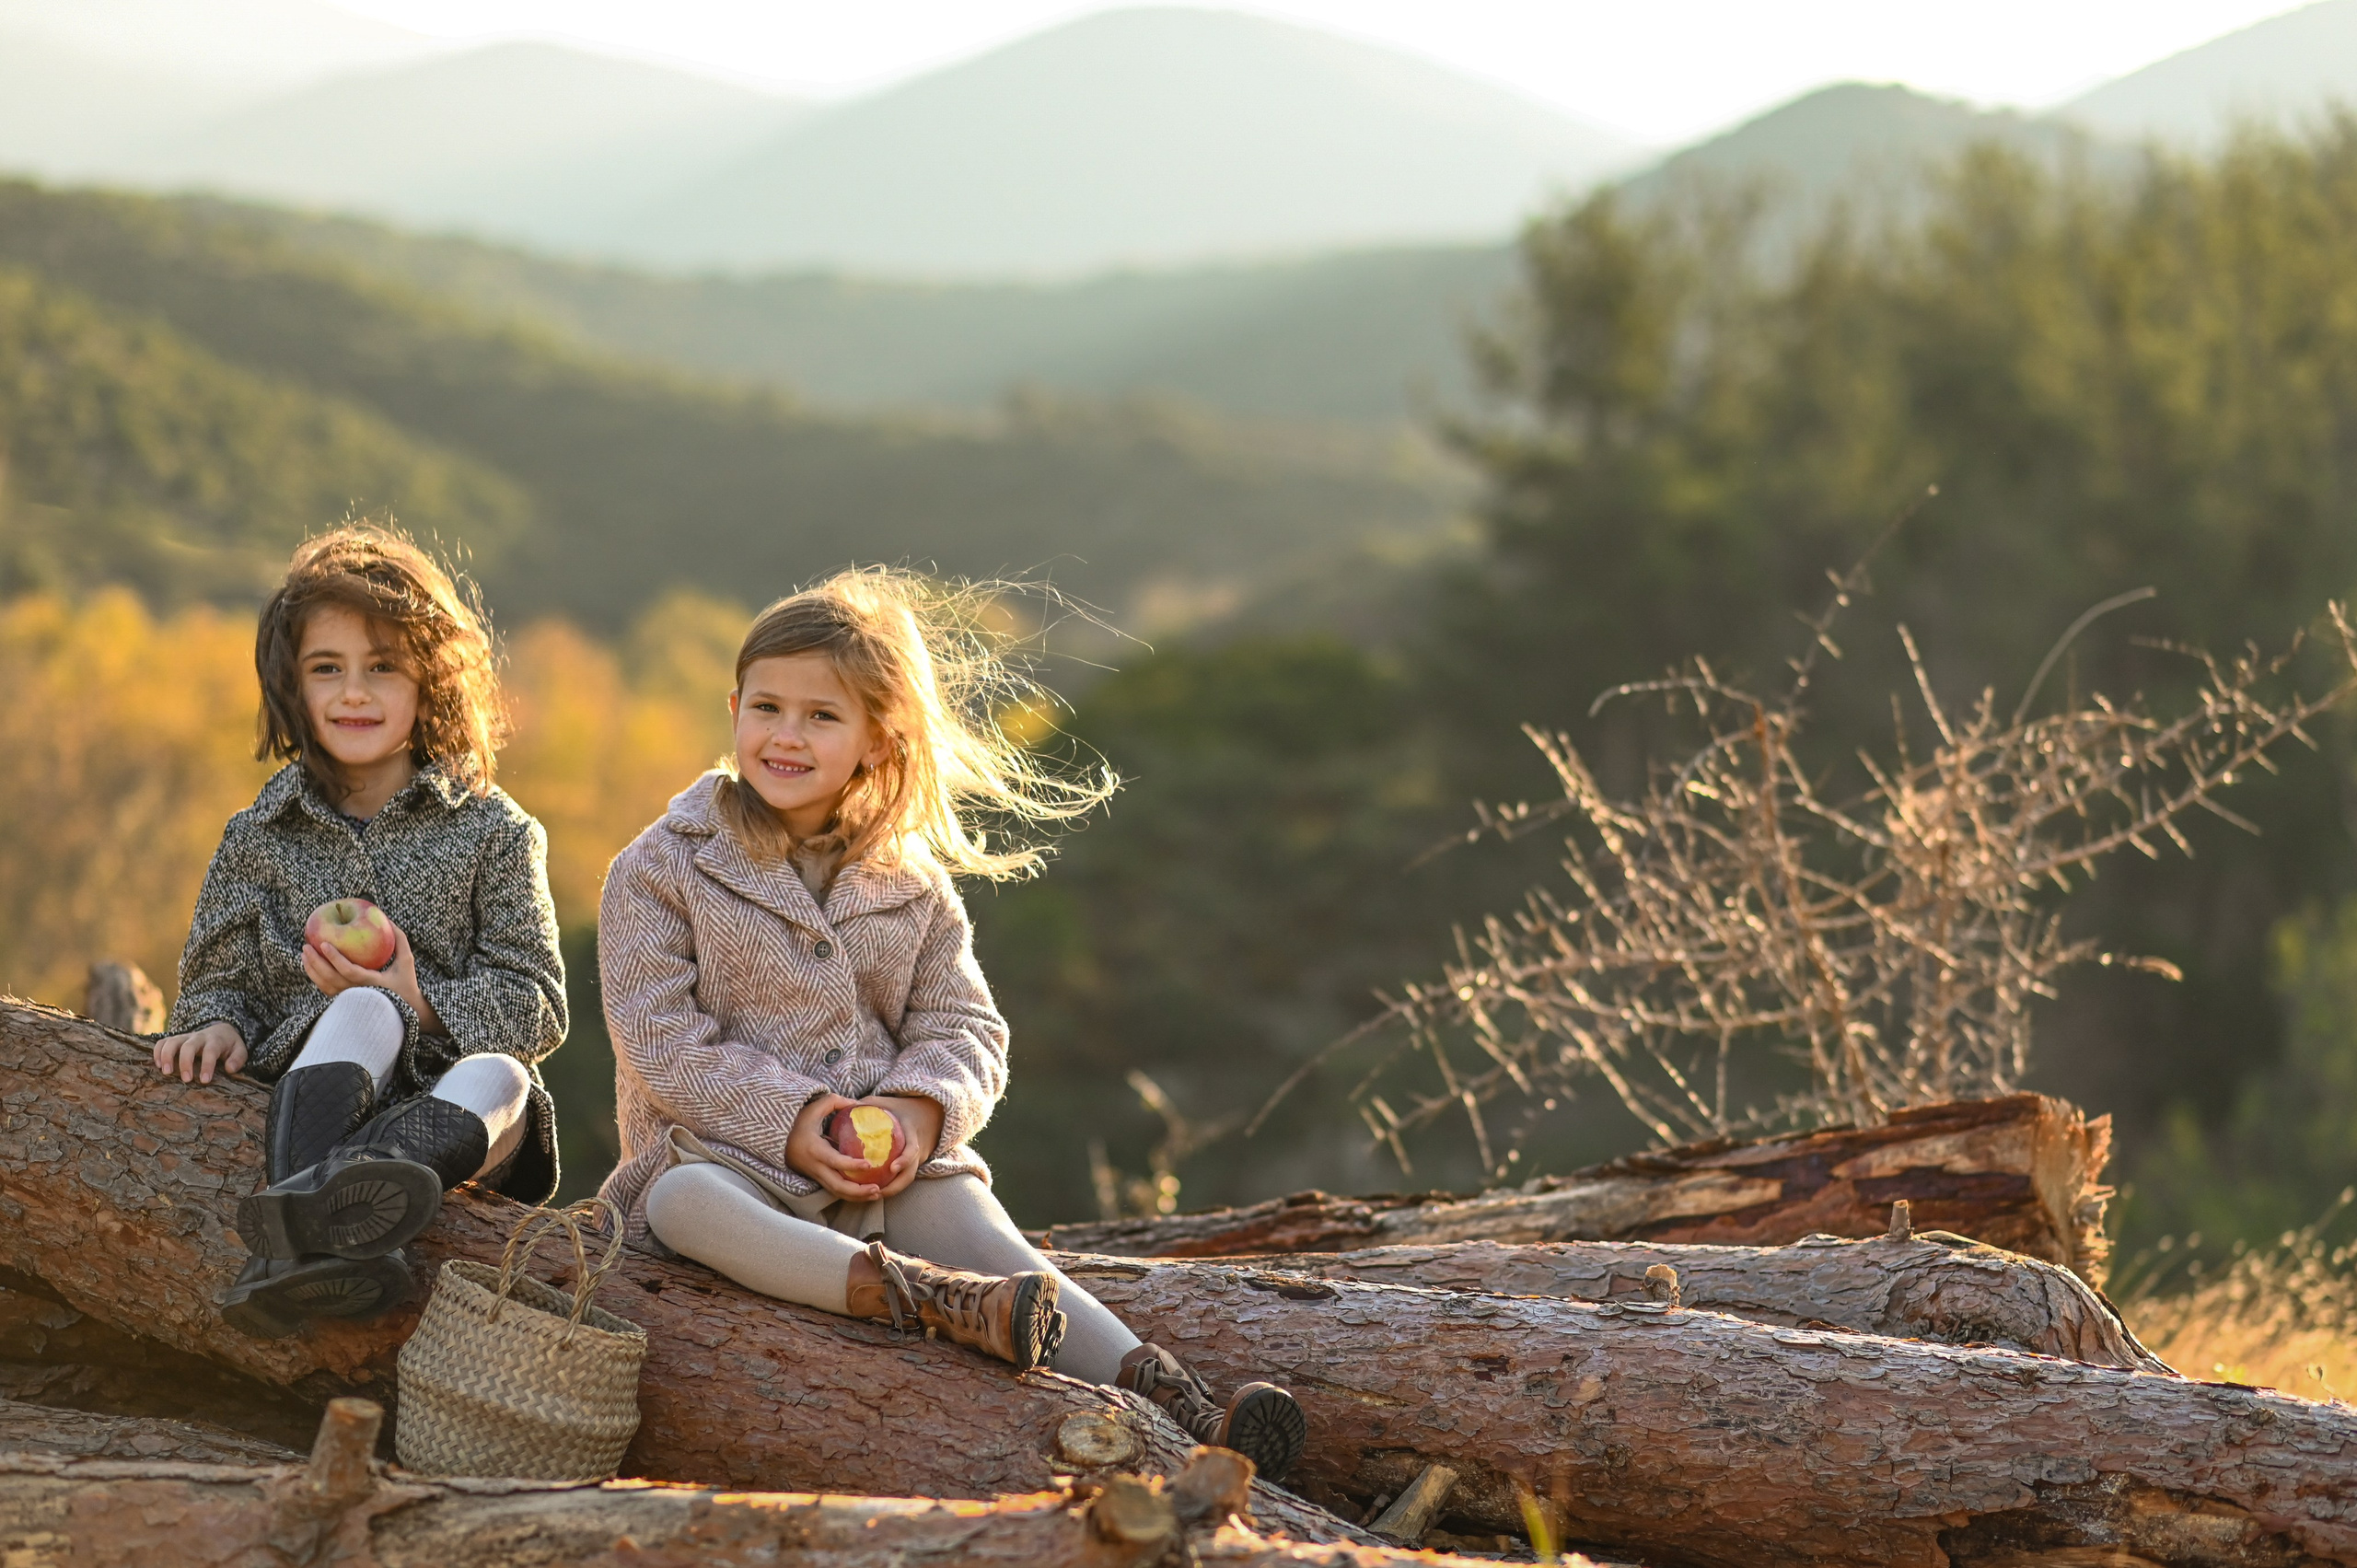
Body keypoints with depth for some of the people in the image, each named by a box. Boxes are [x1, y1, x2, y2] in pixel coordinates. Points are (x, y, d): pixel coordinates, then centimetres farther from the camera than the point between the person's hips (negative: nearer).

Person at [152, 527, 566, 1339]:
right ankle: (321, 1235, -61)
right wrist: (217, 1022, -8)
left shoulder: (492, 831, 9)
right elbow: (220, 978, 17)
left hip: (445, 1102, 0)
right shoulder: (259, 838, 15)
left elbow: (537, 1005, 3)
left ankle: (314, 1200, -66)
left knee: (497, 1078, -36)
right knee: (364, 1012, -33)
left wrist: (424, 1007, -14)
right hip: (314, 1081, 0)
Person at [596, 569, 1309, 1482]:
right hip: (727, 1149, -2)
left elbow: (964, 1027, 9)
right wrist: (788, 1119, -19)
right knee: (684, 1204, -38)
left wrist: (923, 1108, -15)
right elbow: (660, 1038, -7)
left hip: (890, 1161, 2)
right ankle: (934, 1301, -52)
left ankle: (1178, 1408, -41)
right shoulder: (662, 870, 2)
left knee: (987, 1240, -26)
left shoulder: (911, 884, 13)